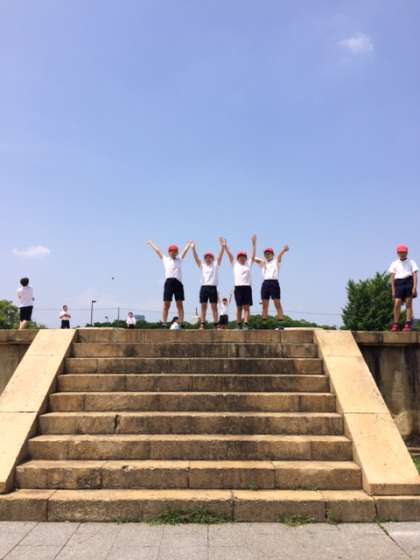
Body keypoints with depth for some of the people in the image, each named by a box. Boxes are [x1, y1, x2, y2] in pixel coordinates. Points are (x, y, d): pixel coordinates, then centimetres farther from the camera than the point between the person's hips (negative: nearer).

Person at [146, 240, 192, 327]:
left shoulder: (180, 259, 21)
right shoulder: (165, 259, 16)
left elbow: (185, 250, 28)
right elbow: (157, 250, 25)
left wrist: (190, 243, 34)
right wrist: (150, 243, 33)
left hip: (178, 282, 2)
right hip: (169, 281, -2)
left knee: (180, 304, 0)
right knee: (166, 304, -4)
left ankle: (181, 323, 0)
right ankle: (164, 323, -4)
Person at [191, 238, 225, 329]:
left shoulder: (215, 265, 10)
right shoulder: (202, 265, 14)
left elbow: (220, 256, -1)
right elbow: (196, 257, 4)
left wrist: (222, 247, -14)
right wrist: (193, 248, -9)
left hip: (213, 288, -2)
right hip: (204, 287, 2)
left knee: (214, 307, 0)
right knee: (203, 306, 1)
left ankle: (216, 325, 0)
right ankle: (202, 325, 2)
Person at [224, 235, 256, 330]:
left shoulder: (249, 264, 13)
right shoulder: (235, 264, 13)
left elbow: (253, 254, 7)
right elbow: (229, 255, 8)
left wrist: (254, 244, -1)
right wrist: (225, 246, 0)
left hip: (247, 287, 0)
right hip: (238, 287, 0)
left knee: (246, 307, -5)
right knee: (239, 307, 3)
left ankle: (245, 324, -12)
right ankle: (239, 325, 7)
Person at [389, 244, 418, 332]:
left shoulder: (411, 262, 8)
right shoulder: (394, 264, 12)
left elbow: (414, 275, 2)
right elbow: (392, 277, 10)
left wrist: (414, 287, -10)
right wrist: (393, 290, 3)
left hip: (409, 282, -1)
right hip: (399, 283, 1)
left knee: (409, 304, -1)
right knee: (397, 304, -8)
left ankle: (408, 325, 1)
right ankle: (395, 325, -3)